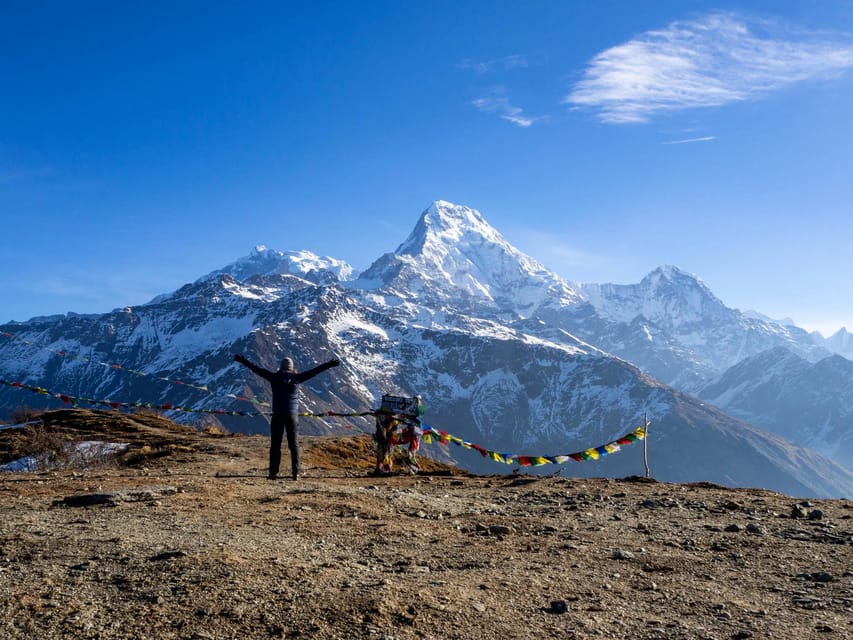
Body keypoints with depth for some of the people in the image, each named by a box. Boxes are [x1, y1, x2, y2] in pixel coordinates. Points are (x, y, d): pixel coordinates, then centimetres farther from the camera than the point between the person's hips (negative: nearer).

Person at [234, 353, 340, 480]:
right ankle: (296, 473, 3)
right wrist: (329, 365, 3)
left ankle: (273, 473, 4)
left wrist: (242, 360, 12)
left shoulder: (274, 377, -1)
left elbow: (257, 369, 4)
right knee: (293, 444, 6)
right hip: (292, 415, 0)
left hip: (277, 415, 0)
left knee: (275, 445, 5)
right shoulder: (295, 378, -1)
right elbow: (314, 371, -1)